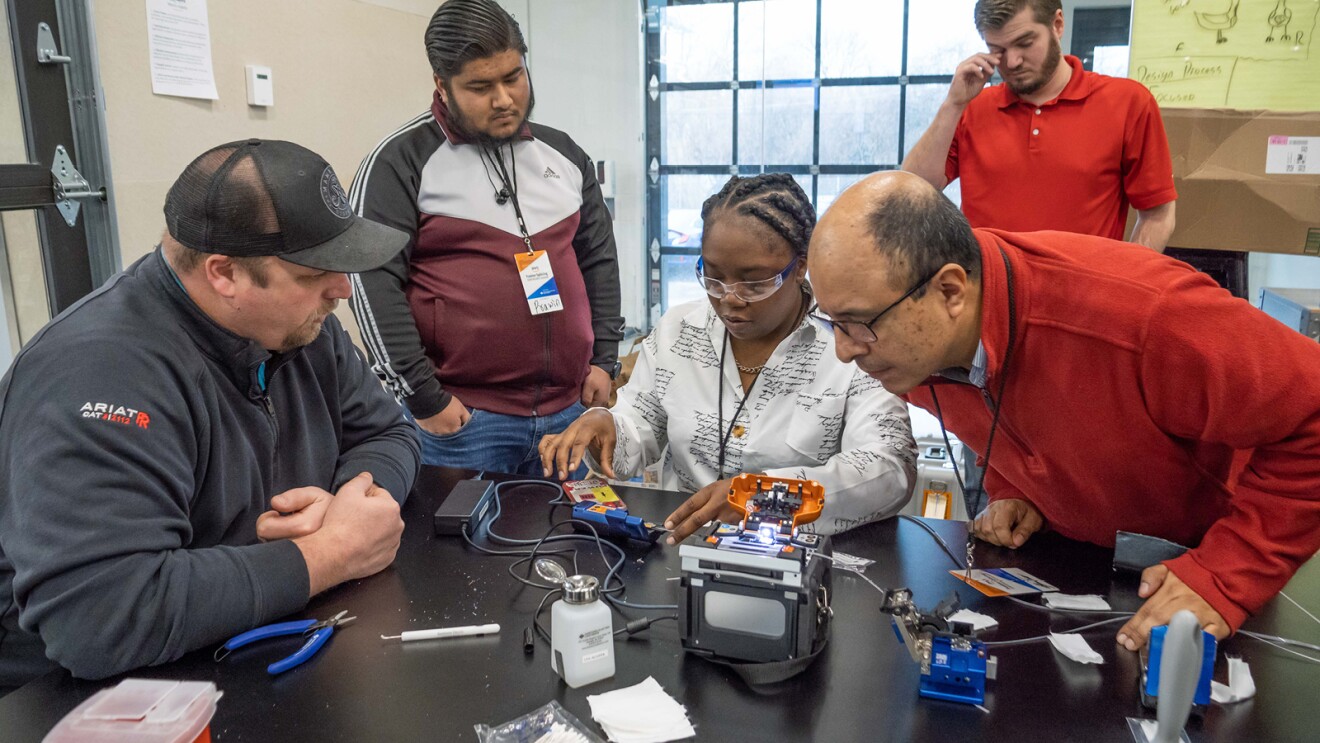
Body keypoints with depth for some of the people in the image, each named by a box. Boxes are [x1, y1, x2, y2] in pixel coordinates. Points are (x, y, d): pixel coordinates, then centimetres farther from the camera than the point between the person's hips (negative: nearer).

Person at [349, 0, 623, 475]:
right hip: (463, 419, -4)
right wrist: (422, 397, -12)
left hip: (570, 409, 5)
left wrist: (604, 360, 8)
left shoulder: (564, 154, 11)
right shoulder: (401, 161, -5)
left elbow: (599, 259, 16)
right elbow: (373, 284, -10)